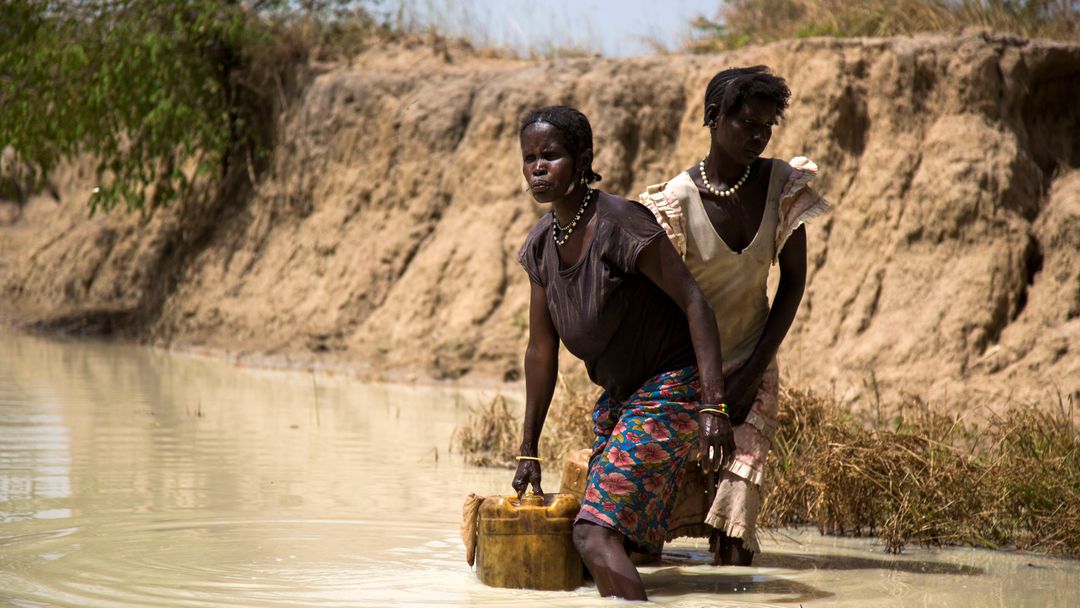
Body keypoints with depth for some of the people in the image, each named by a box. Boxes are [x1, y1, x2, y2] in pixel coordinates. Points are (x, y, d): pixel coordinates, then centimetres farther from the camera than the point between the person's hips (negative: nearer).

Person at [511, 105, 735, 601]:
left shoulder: (620, 223, -21)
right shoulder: (542, 244, 2)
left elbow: (694, 303, -22)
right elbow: (541, 351, 10)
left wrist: (713, 406, -29)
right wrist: (528, 451, 13)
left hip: (671, 387, -9)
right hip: (618, 393, 9)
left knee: (594, 532, -21)